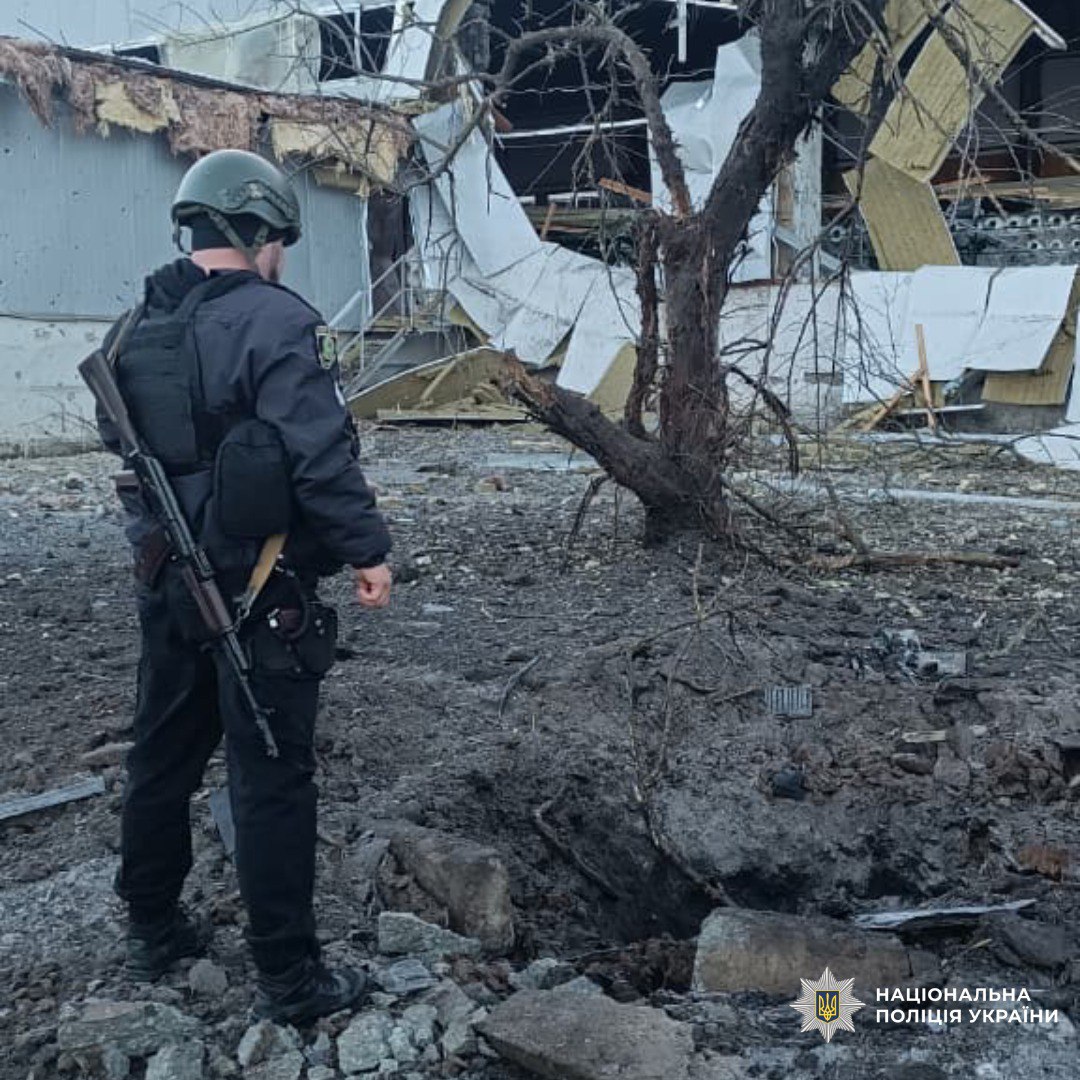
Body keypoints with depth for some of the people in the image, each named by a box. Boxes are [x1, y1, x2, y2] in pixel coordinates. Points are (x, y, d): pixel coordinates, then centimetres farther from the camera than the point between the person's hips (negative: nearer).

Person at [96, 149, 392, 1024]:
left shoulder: (134, 330, 9)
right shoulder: (277, 320, -15)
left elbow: (122, 452, 16)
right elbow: (323, 454, -21)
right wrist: (368, 550, -13)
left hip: (166, 582, 8)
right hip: (259, 590, -7)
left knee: (162, 758, 20)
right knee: (272, 778, 0)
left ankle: (153, 931, 36)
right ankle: (290, 978, 11)